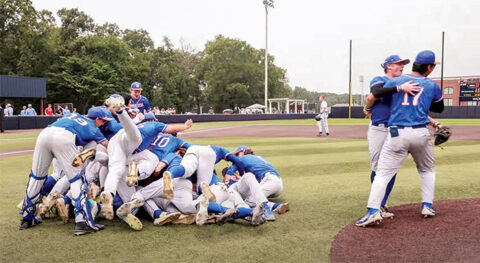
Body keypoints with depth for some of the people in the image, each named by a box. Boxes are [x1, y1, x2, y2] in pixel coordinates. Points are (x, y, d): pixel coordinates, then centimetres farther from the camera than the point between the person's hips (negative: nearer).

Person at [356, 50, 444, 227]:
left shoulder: (395, 81, 8)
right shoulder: (433, 86, 11)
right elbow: (439, 108, 26)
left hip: (397, 134, -1)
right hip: (421, 134, 1)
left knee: (383, 173, -4)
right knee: (427, 170, 26)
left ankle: (373, 210, -16)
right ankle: (427, 206, 23)